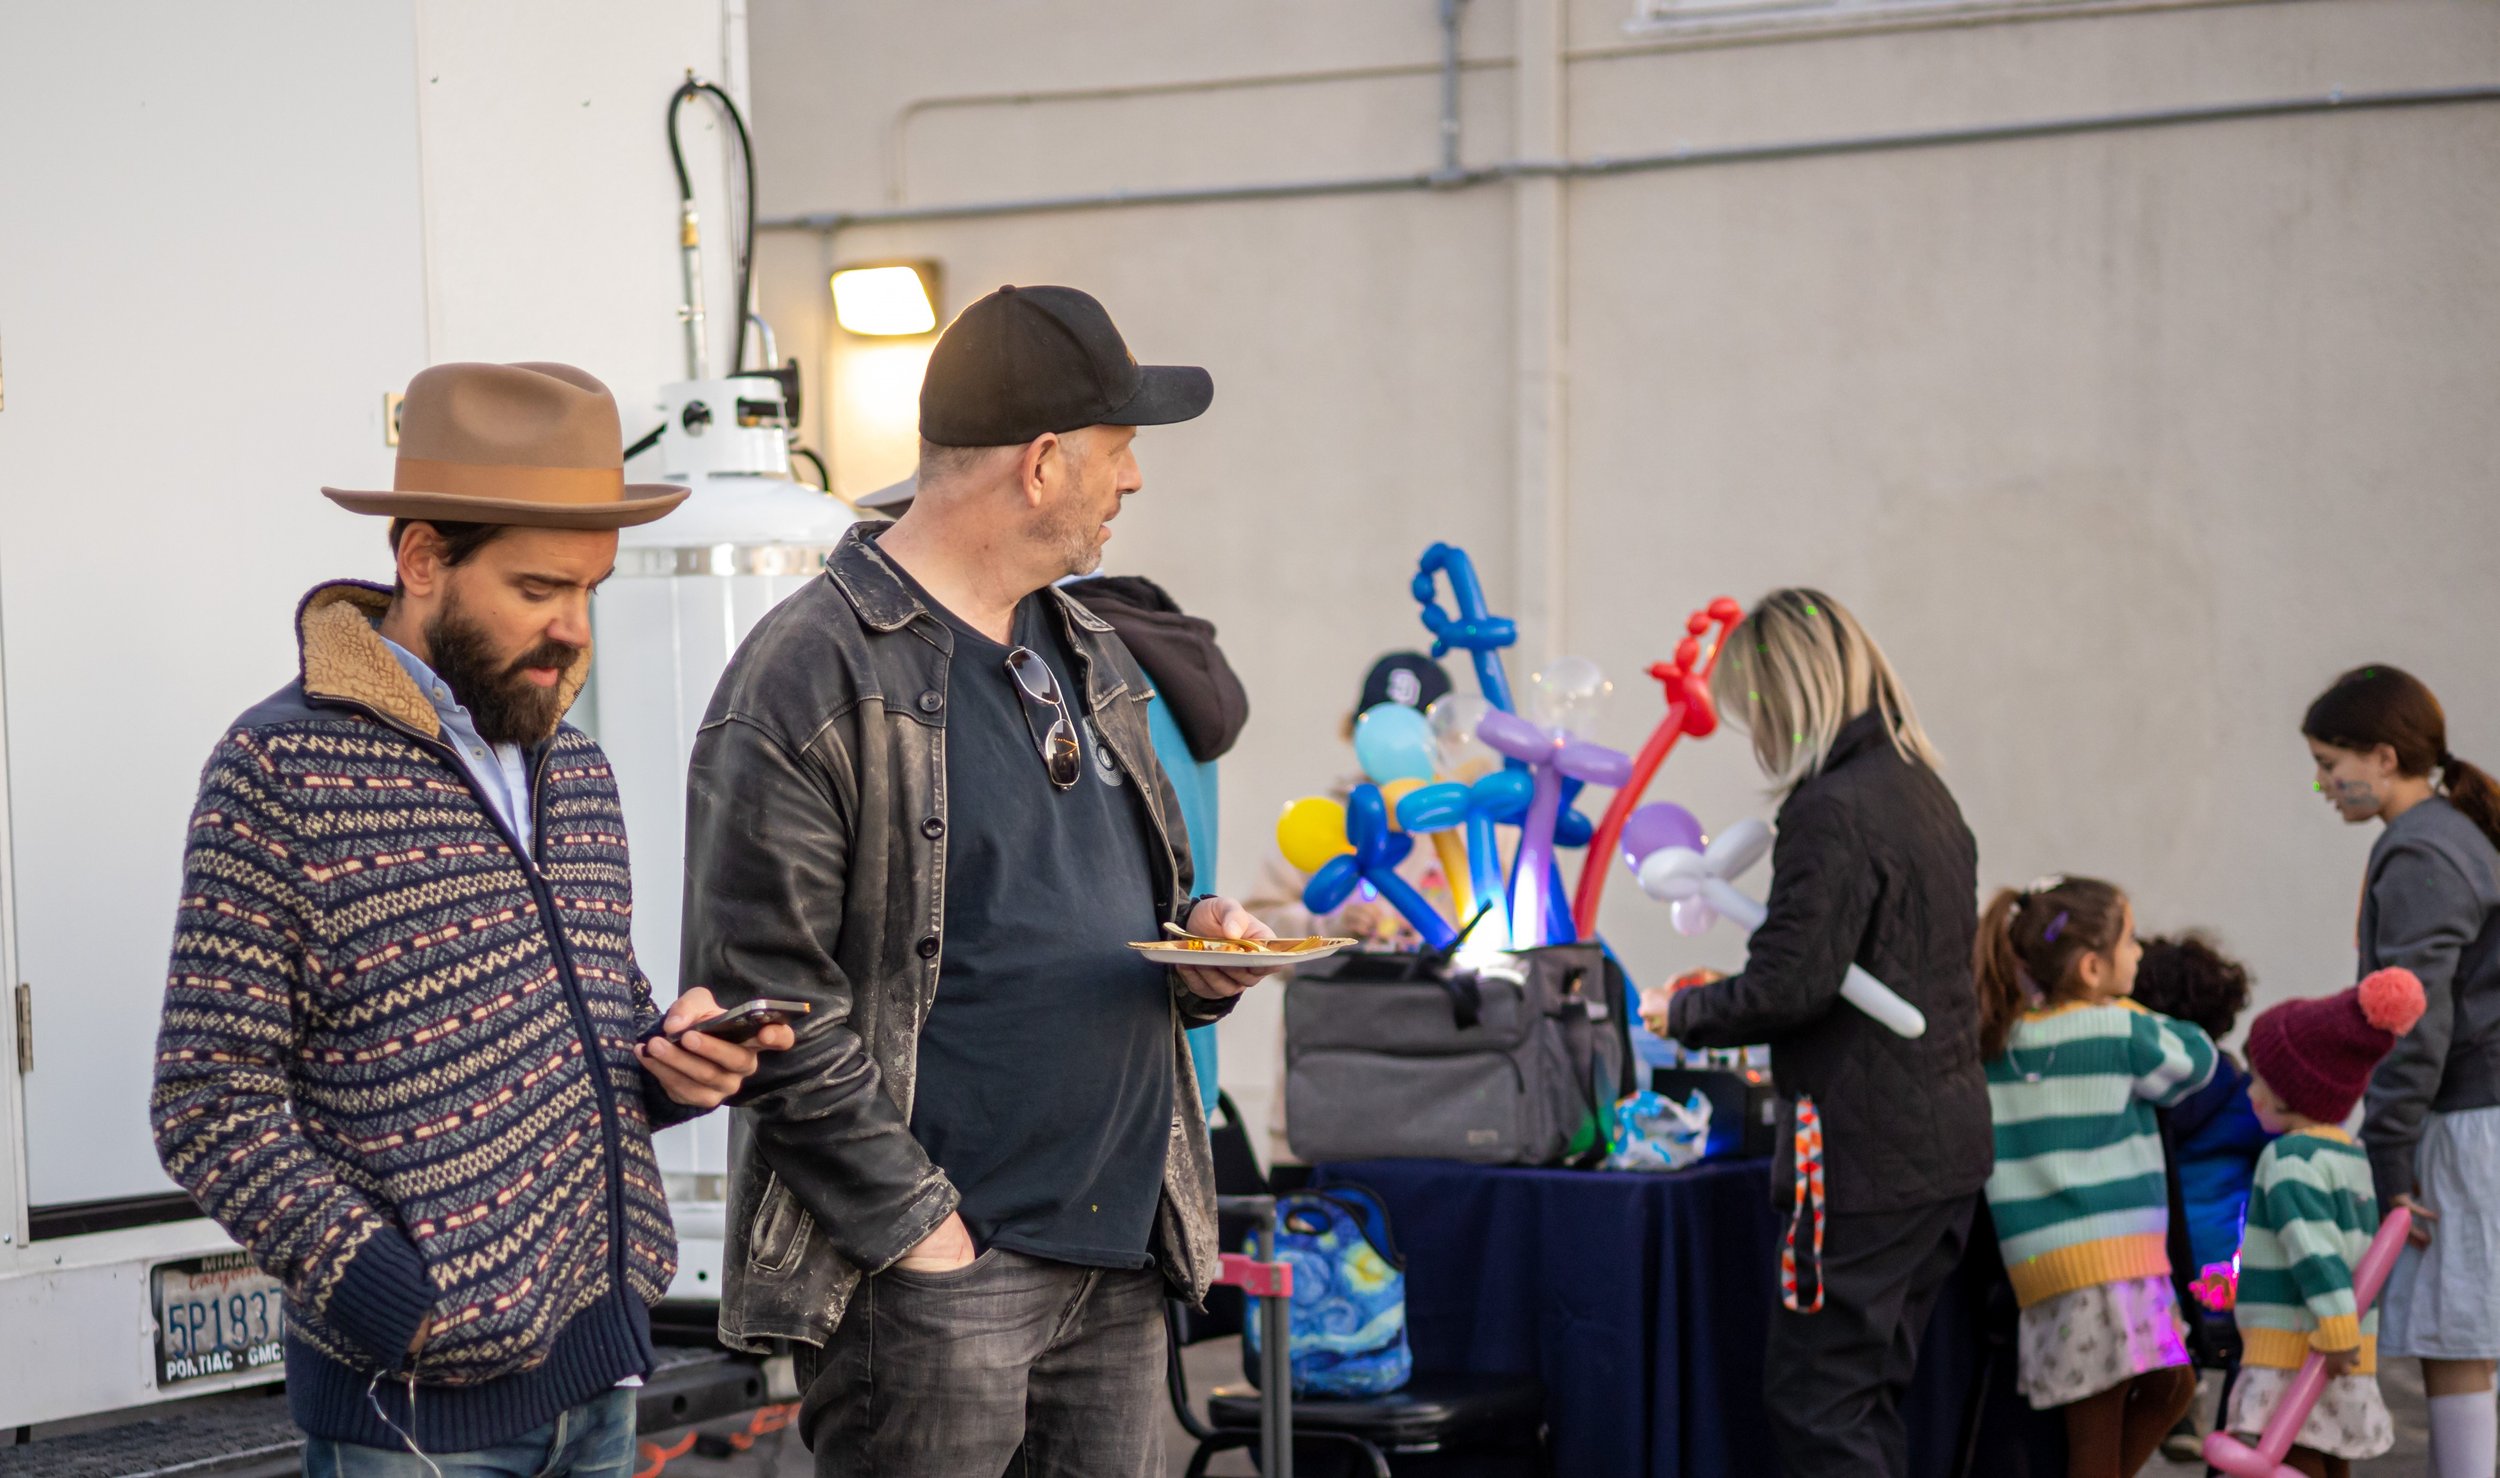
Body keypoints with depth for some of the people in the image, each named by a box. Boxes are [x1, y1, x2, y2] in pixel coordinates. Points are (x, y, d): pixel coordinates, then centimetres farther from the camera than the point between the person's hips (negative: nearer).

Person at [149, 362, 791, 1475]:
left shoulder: (574, 766, 11)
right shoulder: (281, 770, -11)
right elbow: (211, 1107, -13)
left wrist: (675, 1058, 0)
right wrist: (398, 1307, -19)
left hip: (599, 1375, 7)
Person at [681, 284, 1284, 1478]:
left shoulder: (1085, 652, 16)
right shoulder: (809, 678, -11)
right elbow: (762, 995, -15)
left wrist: (1200, 943, 4)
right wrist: (912, 1220, -16)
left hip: (1121, 1259, 8)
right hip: (936, 1267, -8)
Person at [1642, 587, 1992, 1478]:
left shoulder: (1830, 811, -16)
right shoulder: (1924, 792, 14)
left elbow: (1789, 984, -19)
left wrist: (1684, 1012, -2)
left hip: (1863, 1158, -9)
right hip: (1946, 1142, 10)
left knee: (1814, 1402, -5)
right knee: (1870, 1390, 16)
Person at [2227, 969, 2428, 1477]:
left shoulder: (2293, 1158, -12)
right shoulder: (2353, 1157, 17)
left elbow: (2315, 1246, -22)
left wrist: (2334, 1325, -28)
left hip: (2296, 1348, -10)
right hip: (2350, 1360, 10)